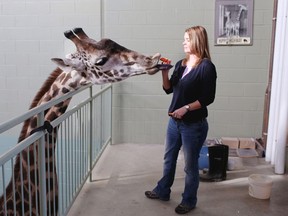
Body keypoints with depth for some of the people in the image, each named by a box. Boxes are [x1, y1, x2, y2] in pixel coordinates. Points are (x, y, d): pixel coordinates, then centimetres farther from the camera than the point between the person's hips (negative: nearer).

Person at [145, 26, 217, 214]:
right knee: (169, 158, 20)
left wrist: (186, 108, -23)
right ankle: (162, 191, 39)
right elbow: (169, 89, 9)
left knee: (190, 165, 8)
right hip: (174, 121, 7)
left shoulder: (206, 67, -14)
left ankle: (189, 201, 27)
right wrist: (164, 72, -6)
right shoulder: (181, 64, 6)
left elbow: (208, 98, -17)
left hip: (194, 125, -7)